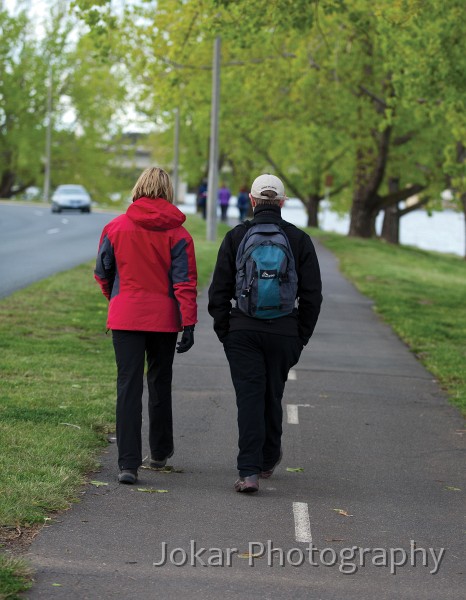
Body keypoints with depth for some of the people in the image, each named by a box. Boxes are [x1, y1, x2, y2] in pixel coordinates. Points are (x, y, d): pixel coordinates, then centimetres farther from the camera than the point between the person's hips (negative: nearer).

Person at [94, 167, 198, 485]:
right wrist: (189, 324, -9)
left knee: (129, 386, -2)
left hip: (125, 318, 0)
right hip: (164, 319, 0)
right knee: (160, 383, 17)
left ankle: (129, 463, -11)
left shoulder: (116, 227, -1)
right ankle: (160, 451, 32)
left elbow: (103, 273, 10)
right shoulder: (178, 233, -3)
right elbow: (185, 282, -9)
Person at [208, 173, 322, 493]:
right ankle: (269, 460, 33)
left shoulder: (236, 236, -1)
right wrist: (301, 338, 10)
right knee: (273, 396, 16)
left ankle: (249, 472, -12)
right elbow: (312, 295, 3)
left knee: (249, 397, -2)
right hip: (284, 332, 1)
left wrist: (224, 331, 8)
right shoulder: (299, 239, 2)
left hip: (243, 331, -1)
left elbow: (220, 289, 0)